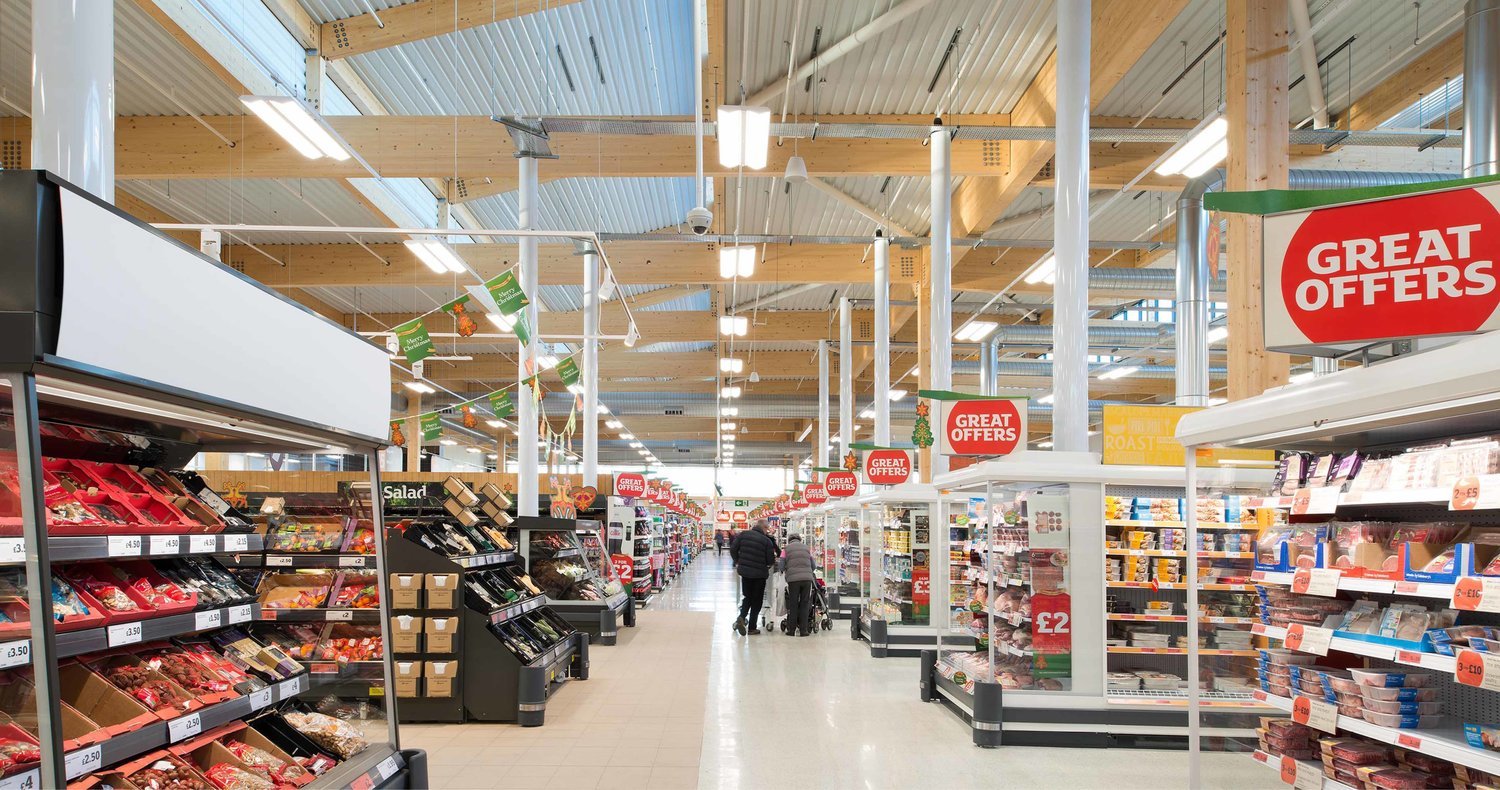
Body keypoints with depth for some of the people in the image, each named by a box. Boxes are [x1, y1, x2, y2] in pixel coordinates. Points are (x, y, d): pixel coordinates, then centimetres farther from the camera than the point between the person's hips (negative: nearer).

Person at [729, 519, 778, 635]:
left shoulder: (743, 534, -3)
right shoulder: (767, 541, -13)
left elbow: (733, 549, -3)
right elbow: (770, 560, -11)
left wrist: (737, 562, 12)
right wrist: (771, 564, 12)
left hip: (745, 571, 3)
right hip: (760, 574, -3)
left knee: (747, 597, 19)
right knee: (756, 601, 10)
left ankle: (742, 617, -6)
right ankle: (752, 628, 12)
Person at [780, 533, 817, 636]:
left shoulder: (786, 549, 10)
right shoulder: (807, 548, 17)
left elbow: (782, 567, 5)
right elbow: (813, 565, 15)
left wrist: (785, 570, 26)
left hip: (793, 579, -1)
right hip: (807, 578, 1)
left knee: (793, 605, 8)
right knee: (805, 604, 7)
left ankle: (792, 629, 8)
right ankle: (803, 630, 4)